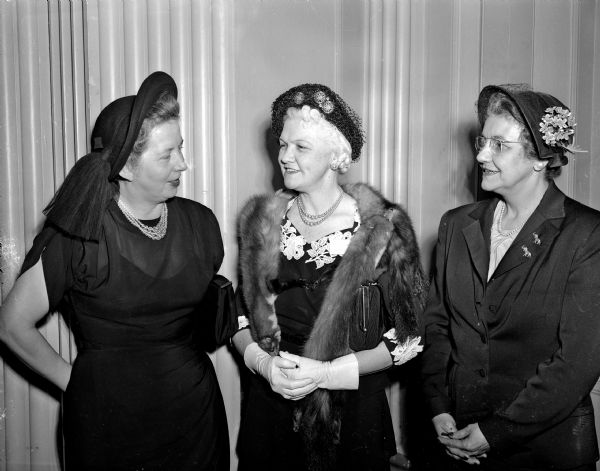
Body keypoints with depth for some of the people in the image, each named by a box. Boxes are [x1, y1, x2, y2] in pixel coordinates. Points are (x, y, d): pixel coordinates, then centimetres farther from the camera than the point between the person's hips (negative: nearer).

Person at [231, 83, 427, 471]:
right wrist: (262, 362, -14)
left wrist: (325, 373, -17)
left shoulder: (382, 227, -11)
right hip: (270, 407, 3)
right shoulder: (261, 224, -1)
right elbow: (240, 315, 6)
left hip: (353, 413, -2)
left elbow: (406, 337, -8)